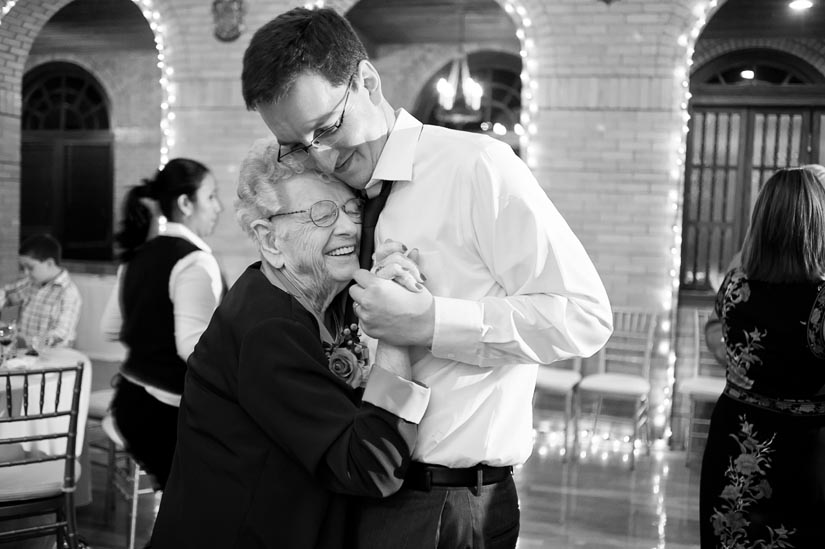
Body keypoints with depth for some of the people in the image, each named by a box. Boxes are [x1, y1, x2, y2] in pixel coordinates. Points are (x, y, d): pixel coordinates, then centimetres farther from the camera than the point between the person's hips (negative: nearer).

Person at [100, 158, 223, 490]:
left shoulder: (137, 256, 8)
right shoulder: (195, 261, -17)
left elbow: (111, 327, 18)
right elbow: (192, 347, -25)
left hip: (130, 397, 9)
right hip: (170, 410, -8)